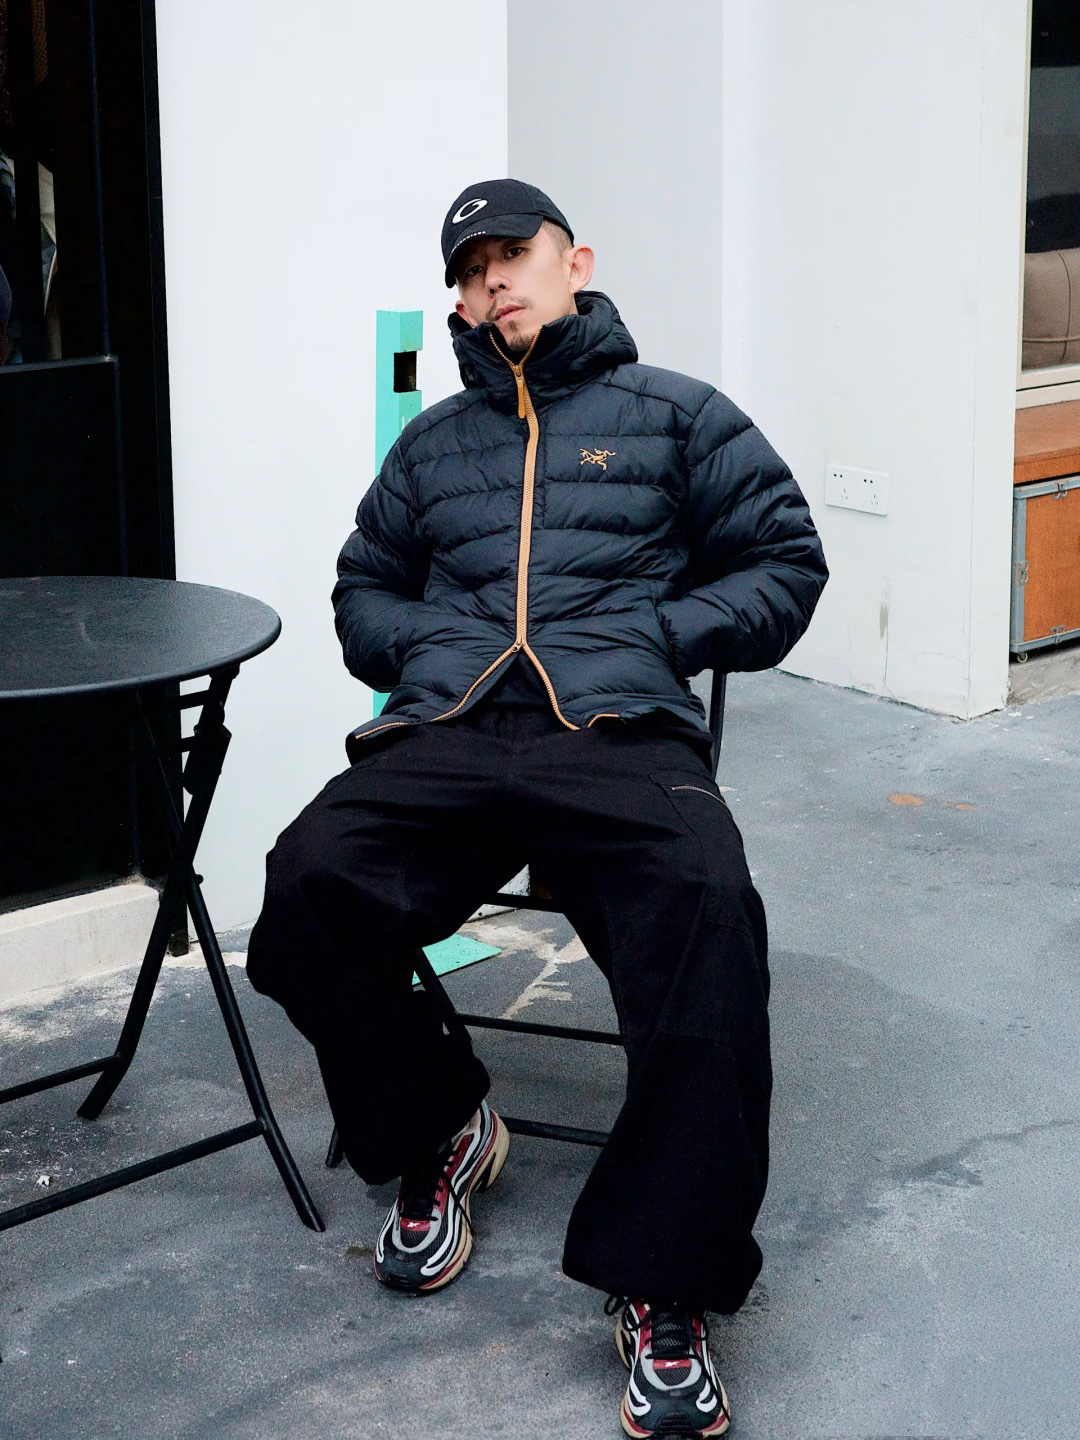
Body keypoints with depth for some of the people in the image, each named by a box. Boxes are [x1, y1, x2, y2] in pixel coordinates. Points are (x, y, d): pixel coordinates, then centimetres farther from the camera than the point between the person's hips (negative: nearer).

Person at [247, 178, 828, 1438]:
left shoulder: (674, 415, 18)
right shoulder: (434, 442, 29)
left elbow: (786, 564, 14)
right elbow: (362, 588, 36)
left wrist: (652, 636, 0)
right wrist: (417, 648, 13)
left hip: (619, 734, -3)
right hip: (441, 739, 3)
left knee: (705, 918, -36)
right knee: (309, 887, -29)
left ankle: (663, 1291, -25)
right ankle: (438, 1133, 2)